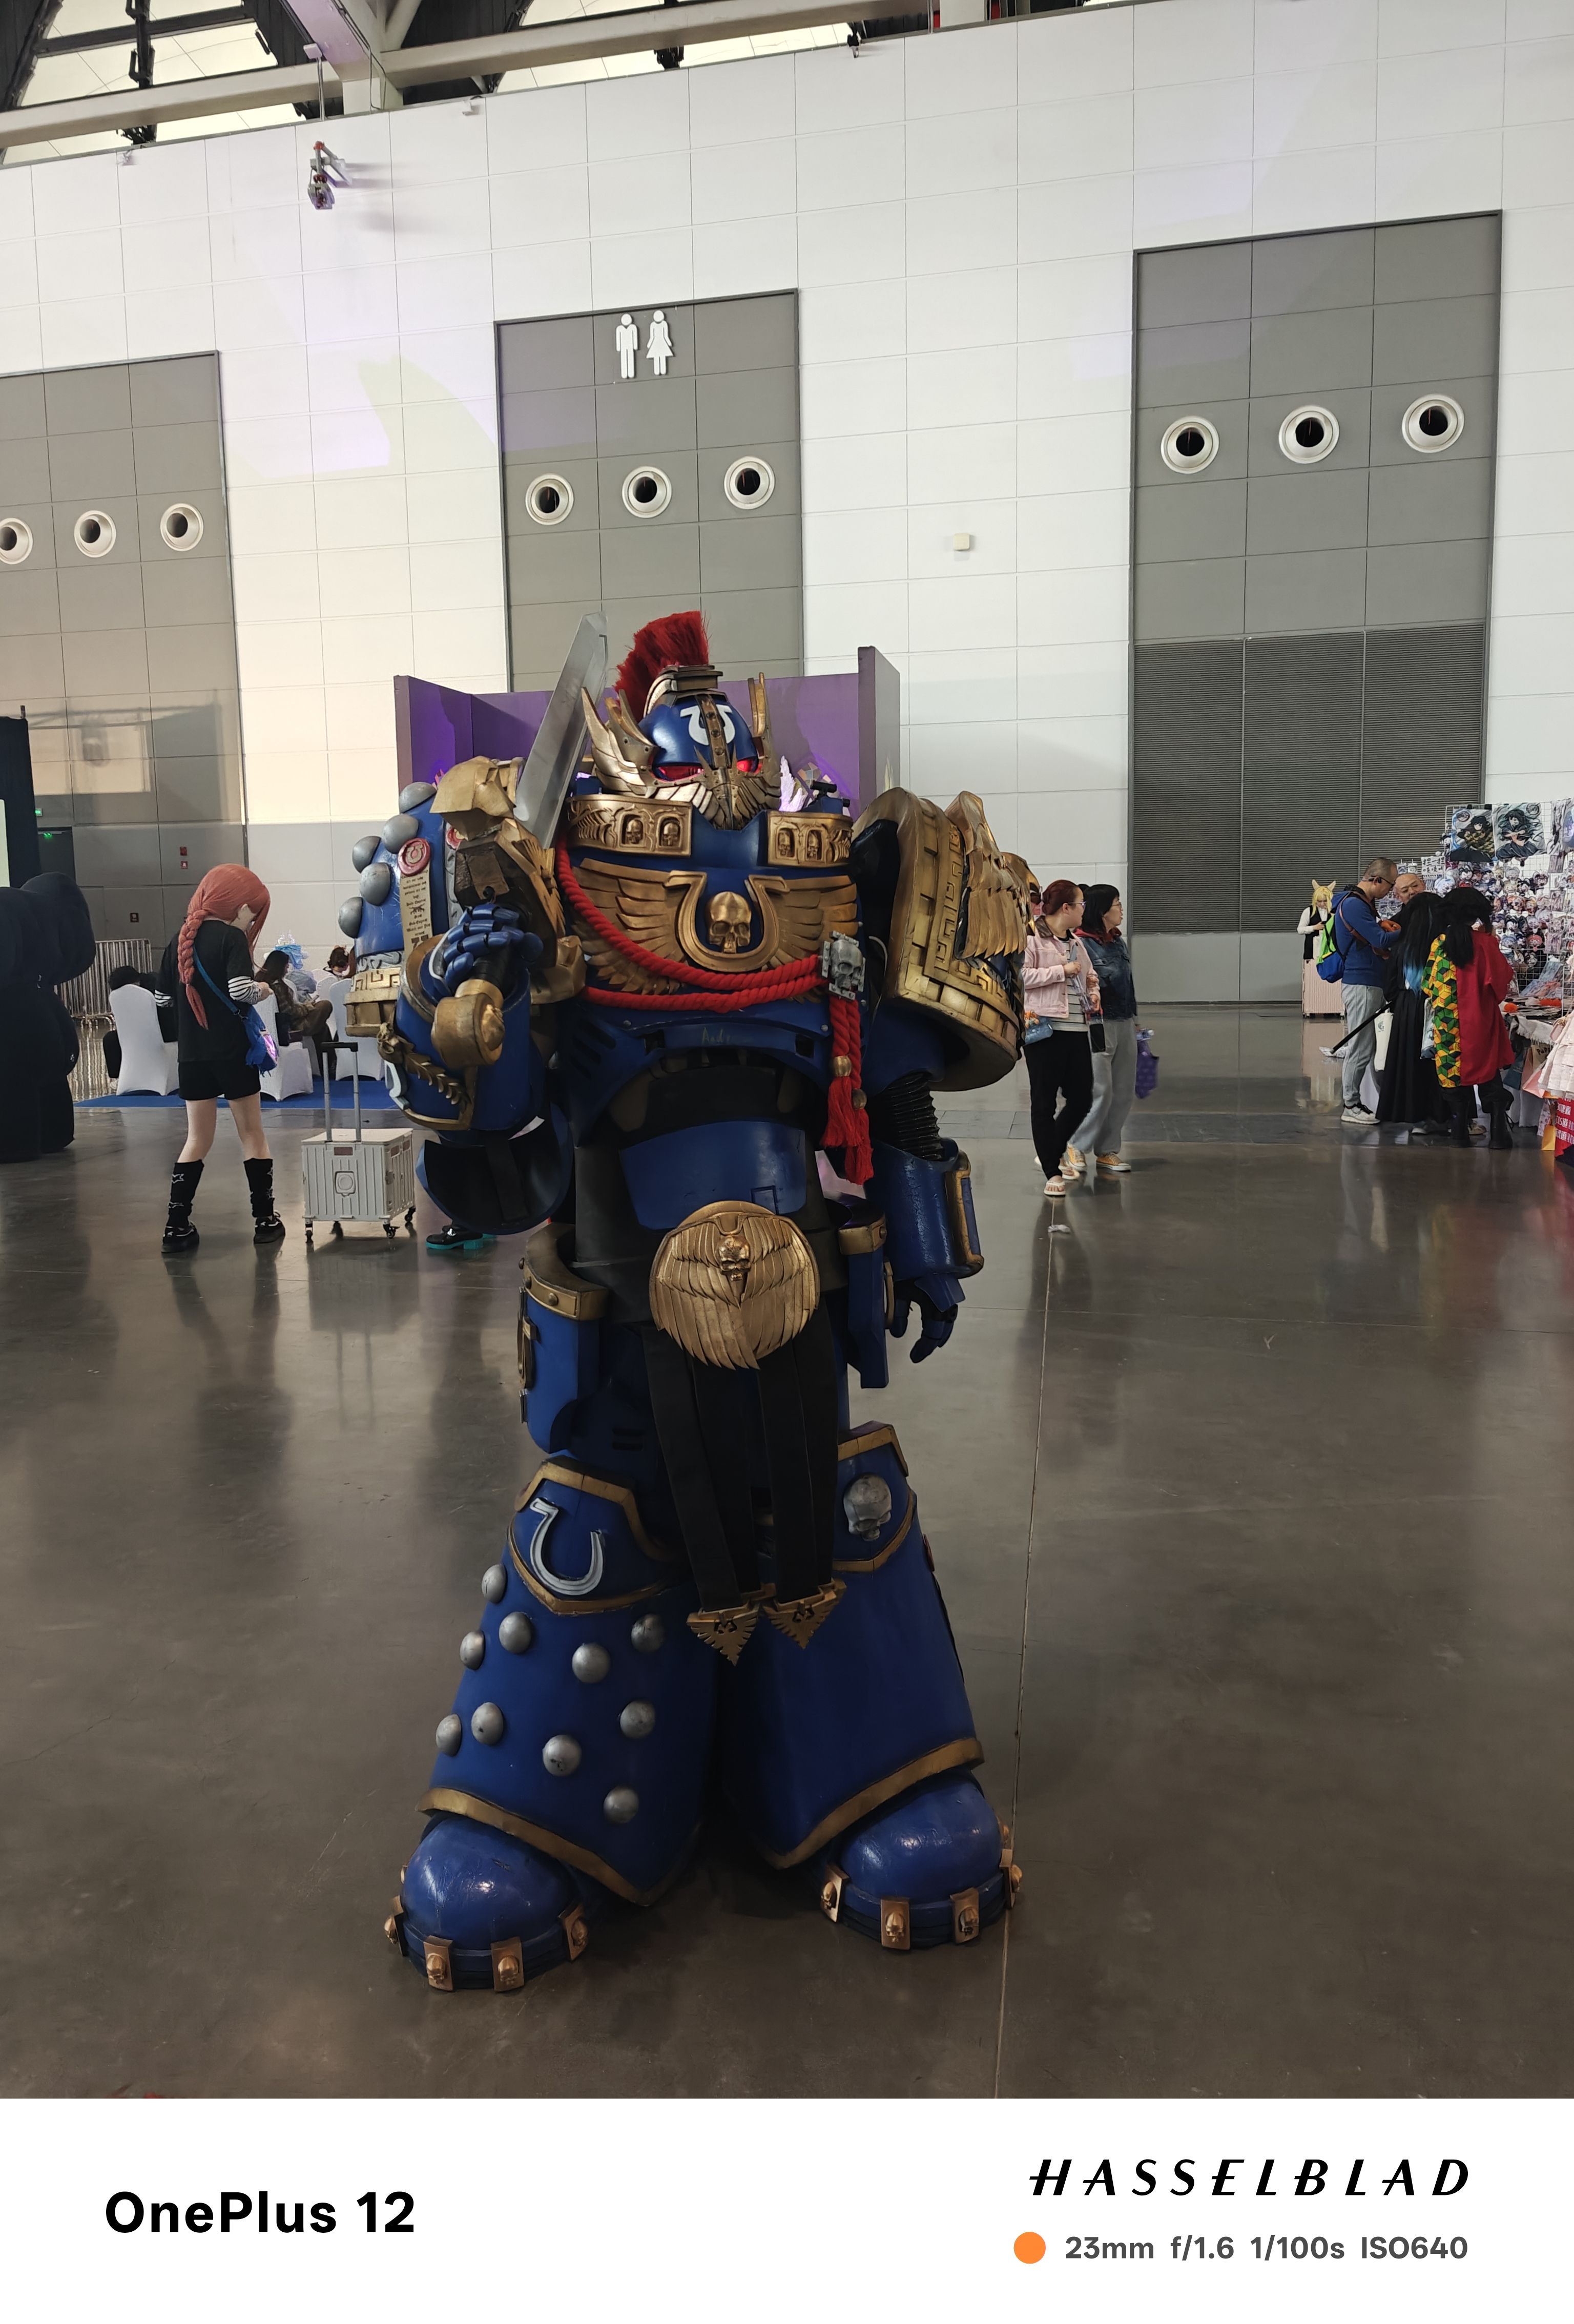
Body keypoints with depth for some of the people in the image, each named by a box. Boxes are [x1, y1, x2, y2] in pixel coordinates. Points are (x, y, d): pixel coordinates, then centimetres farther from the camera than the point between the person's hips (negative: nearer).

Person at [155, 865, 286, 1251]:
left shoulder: (178, 940, 8)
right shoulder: (231, 937, -9)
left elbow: (163, 998, 12)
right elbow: (241, 990, -23)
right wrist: (262, 988, -3)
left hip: (192, 1055, 5)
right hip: (232, 1052, -5)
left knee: (197, 1139, 11)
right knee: (252, 1135, 8)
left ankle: (177, 1225, 5)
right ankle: (265, 1219, 13)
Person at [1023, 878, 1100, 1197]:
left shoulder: (1076, 942, 16)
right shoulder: (1031, 938, -7)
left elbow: (1091, 974, 30)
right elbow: (1021, 975, -18)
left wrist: (1094, 992, 8)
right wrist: (1062, 971, -16)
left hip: (1077, 1029, 7)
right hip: (1045, 1028, -7)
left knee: (1082, 1098, 7)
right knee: (1045, 1102, 1)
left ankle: (1050, 1154, 29)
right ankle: (1052, 1173, 9)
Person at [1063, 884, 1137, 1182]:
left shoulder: (1118, 942, 14)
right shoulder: (1081, 944, -11)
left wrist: (1134, 1020, 23)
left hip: (1124, 1024, 8)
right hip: (1098, 1024, -8)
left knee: (1124, 1091, 9)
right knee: (1101, 1091, -8)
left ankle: (1107, 1151, 18)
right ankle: (1077, 1148, 7)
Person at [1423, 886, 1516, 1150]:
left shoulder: (1441, 943, -4)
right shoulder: (1488, 942, -7)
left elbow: (1429, 985, 0)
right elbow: (1503, 978, -4)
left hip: (1448, 1021, 0)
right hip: (1481, 1019, 0)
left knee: (1455, 1073, 9)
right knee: (1489, 1073, 7)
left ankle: (1460, 1130, 11)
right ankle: (1498, 1132, 2)